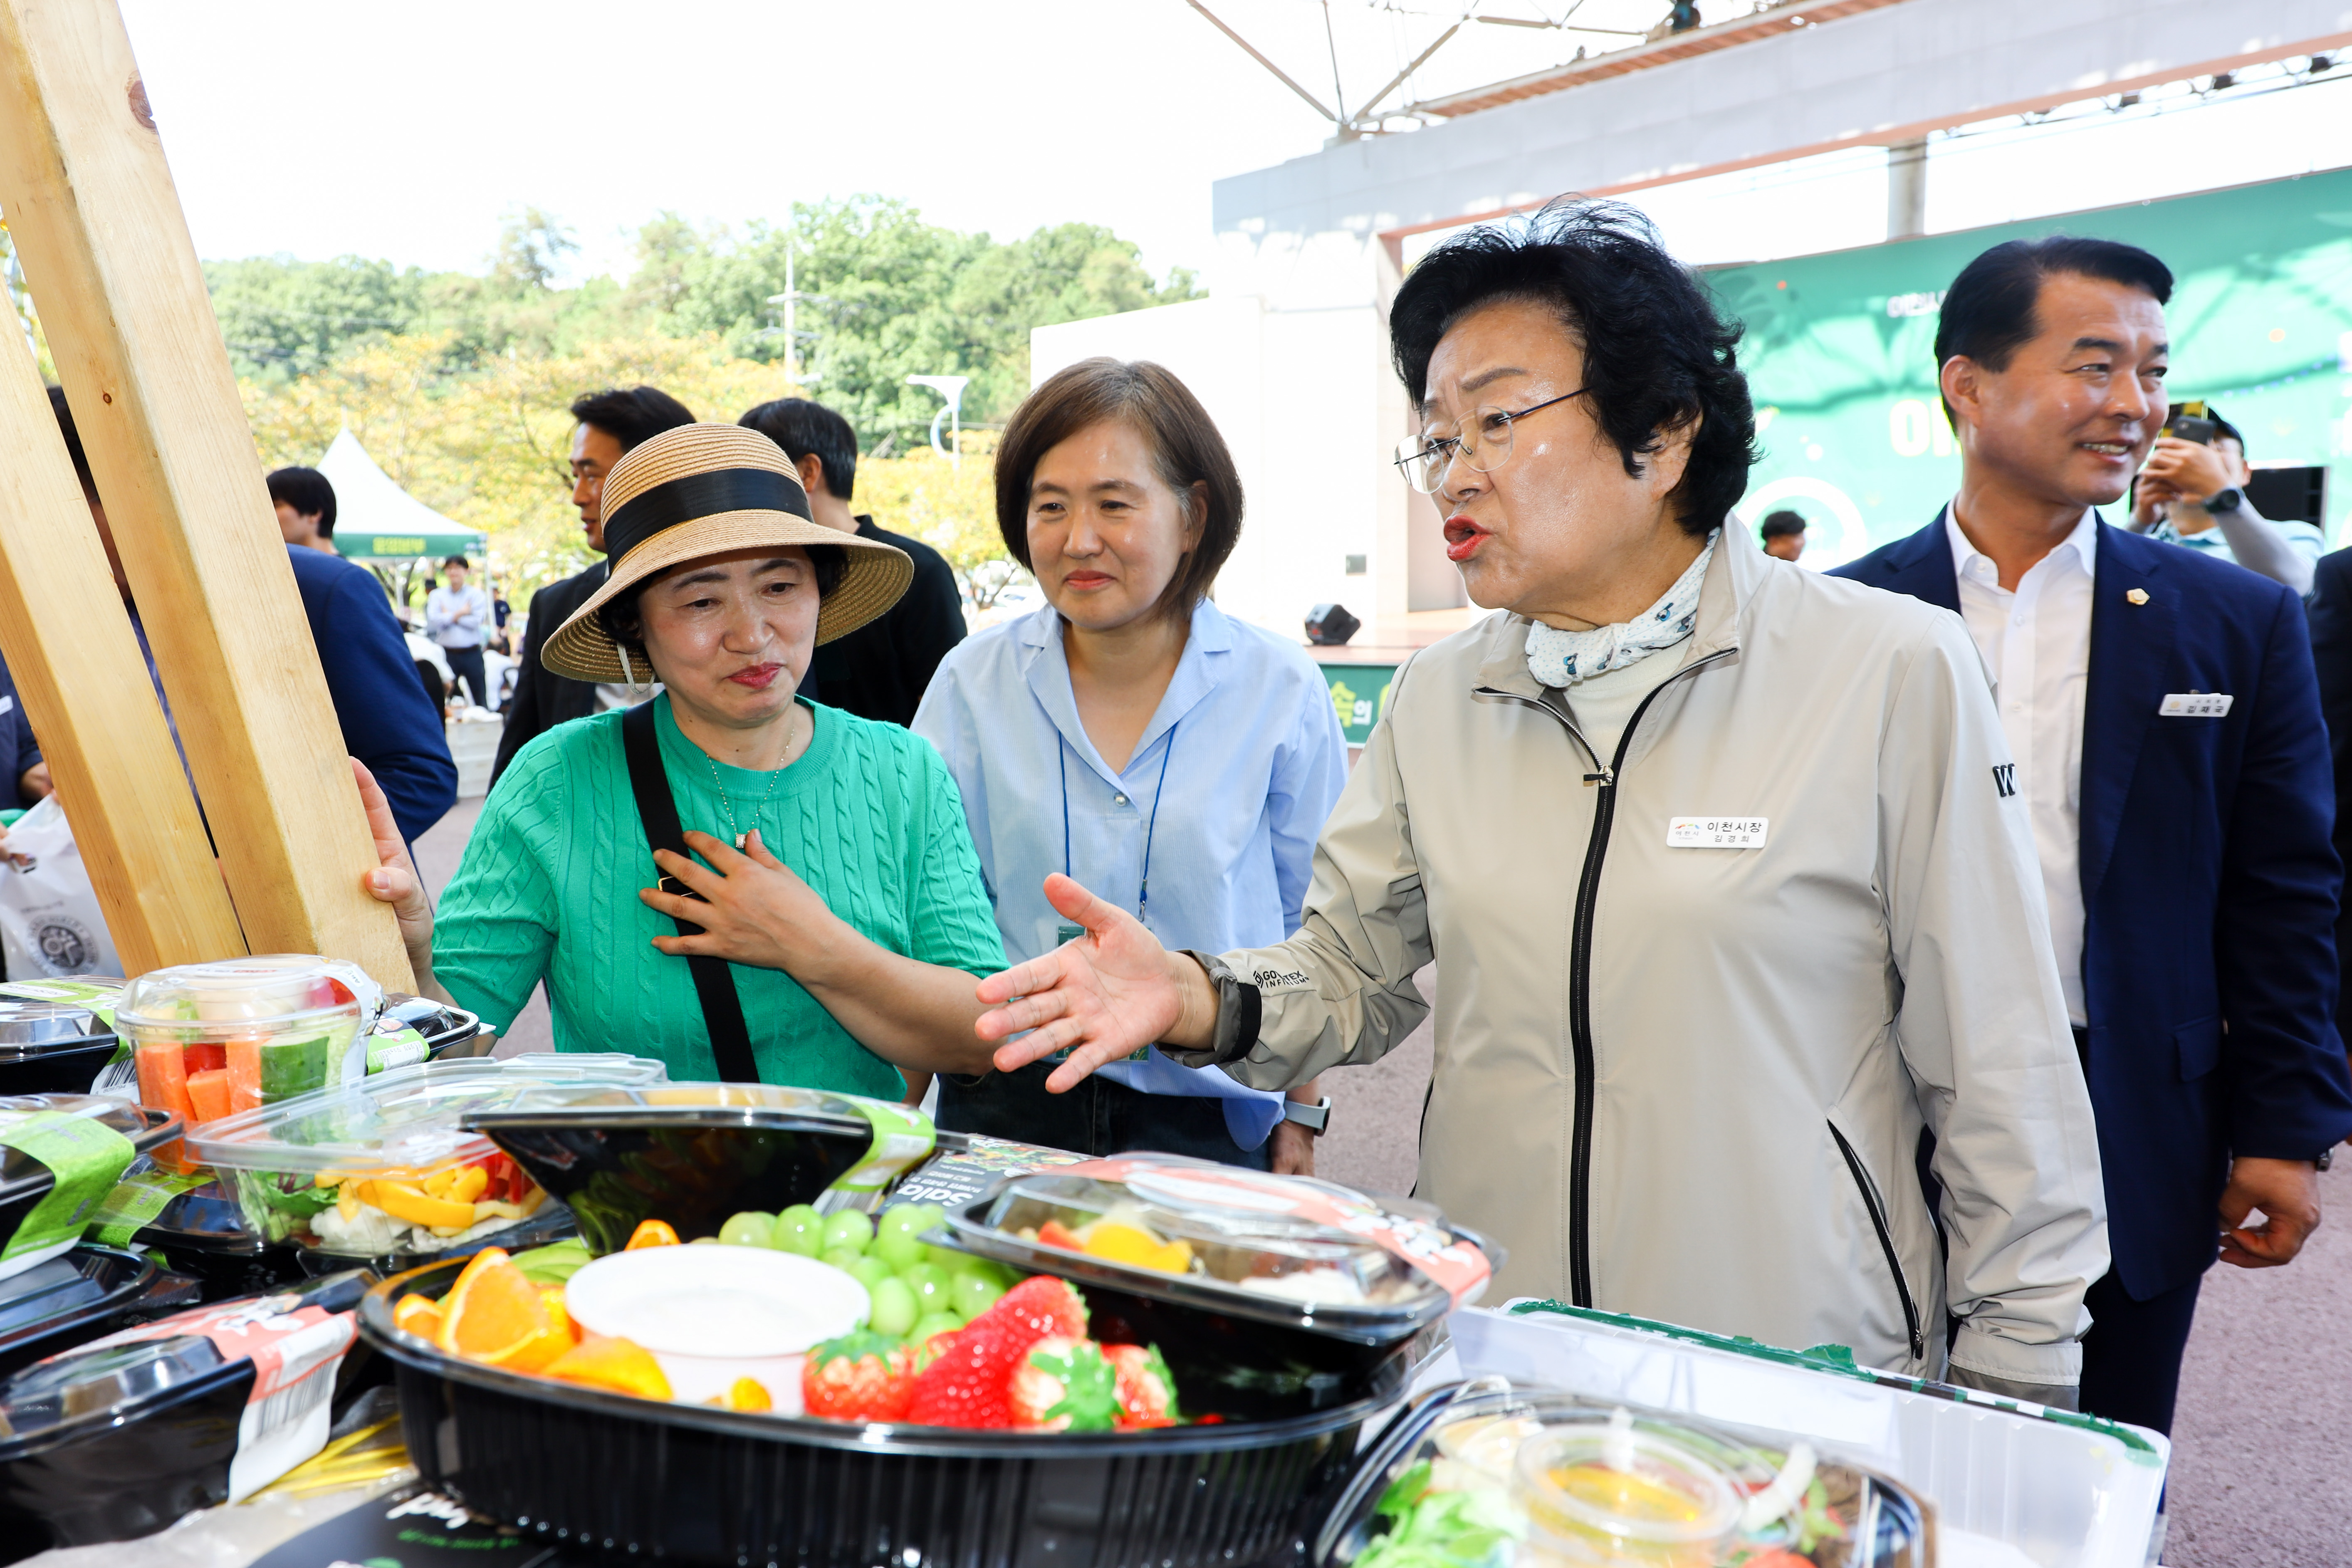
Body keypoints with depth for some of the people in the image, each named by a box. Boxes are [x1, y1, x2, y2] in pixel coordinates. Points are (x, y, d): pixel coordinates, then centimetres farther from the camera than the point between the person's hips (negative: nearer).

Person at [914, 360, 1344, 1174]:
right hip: (1002, 1107, 1)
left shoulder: (1281, 690, -6)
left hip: (1210, 1120, 0)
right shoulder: (973, 682, -3)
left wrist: (1302, 1119, 5)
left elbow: (1315, 937, 3)